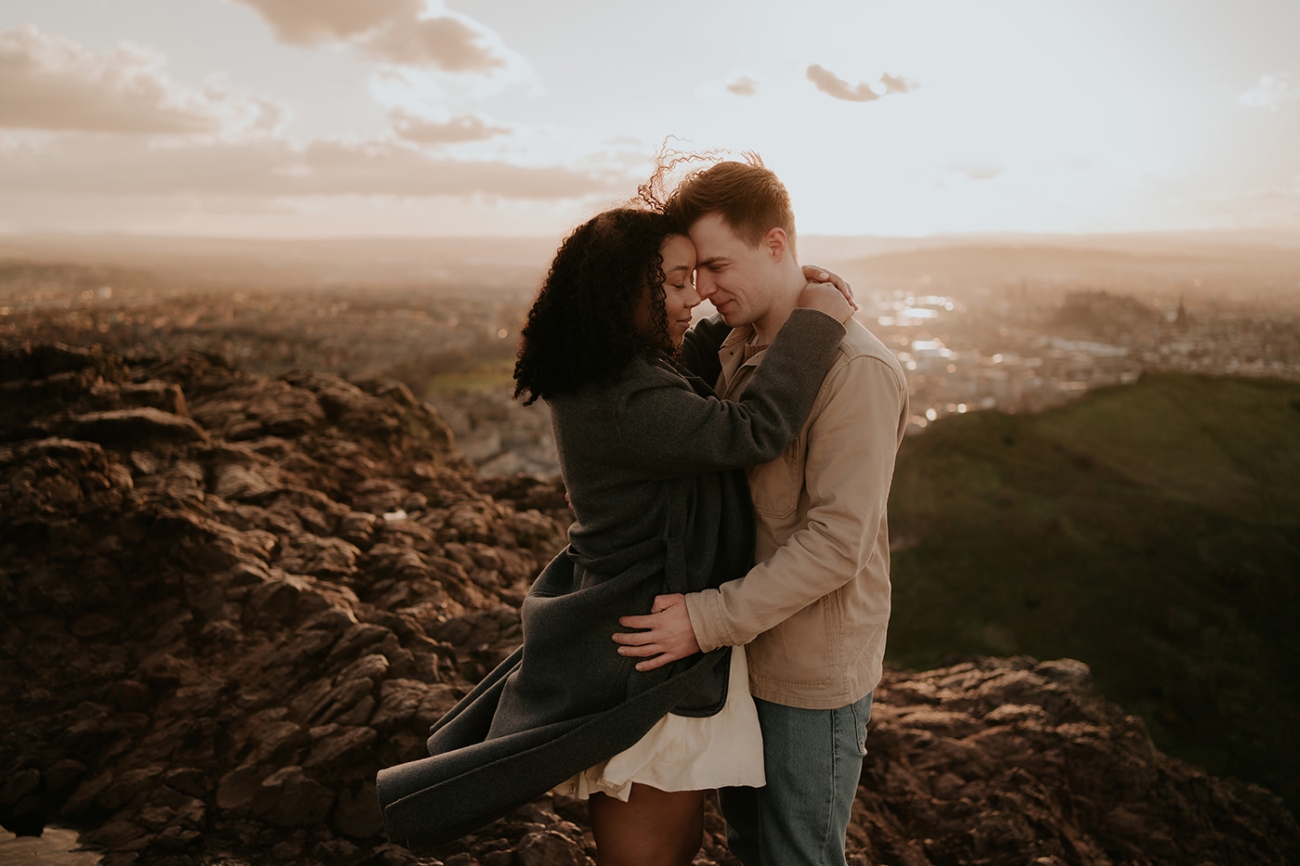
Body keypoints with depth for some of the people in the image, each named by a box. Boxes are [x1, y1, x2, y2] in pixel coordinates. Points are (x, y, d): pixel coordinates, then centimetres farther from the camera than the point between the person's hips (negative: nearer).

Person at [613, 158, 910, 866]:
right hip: (746, 647, 8)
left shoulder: (855, 369, -23)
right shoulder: (738, 348, 5)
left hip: (813, 671, -7)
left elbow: (836, 542, -26)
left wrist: (708, 619, -26)